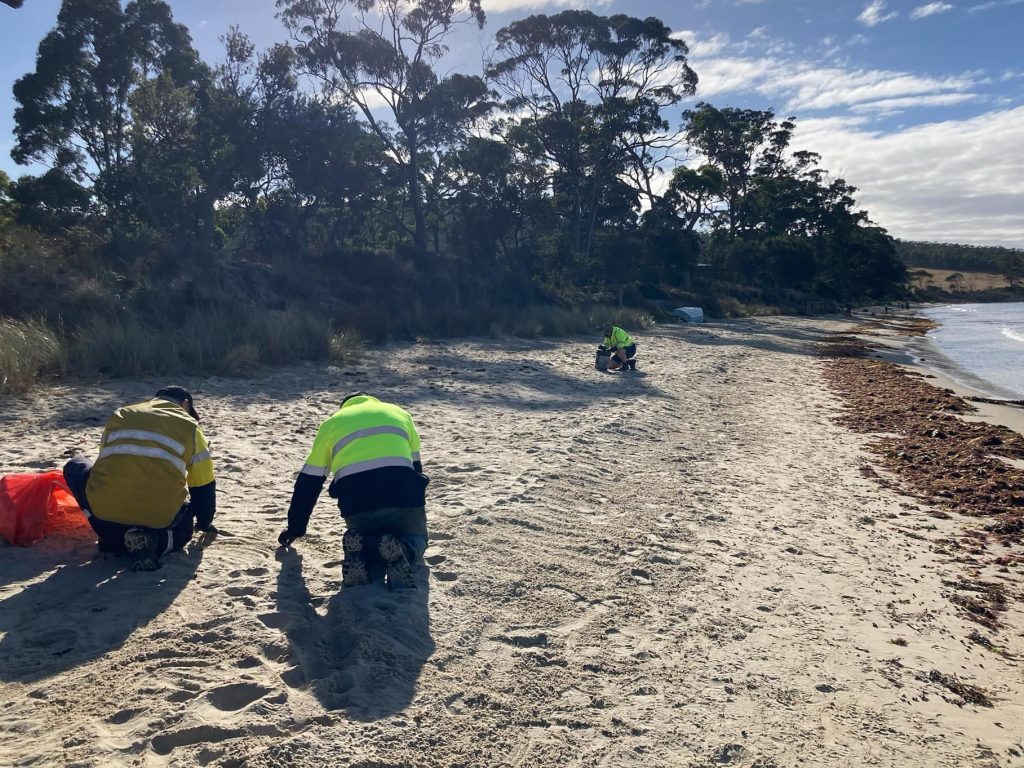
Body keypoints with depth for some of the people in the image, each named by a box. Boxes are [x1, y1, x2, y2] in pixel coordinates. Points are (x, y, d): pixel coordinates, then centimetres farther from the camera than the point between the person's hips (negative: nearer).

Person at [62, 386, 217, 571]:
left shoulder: (120, 415, 22)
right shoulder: (190, 427, 14)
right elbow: (204, 488, 17)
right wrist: (205, 525, 37)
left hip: (105, 509, 1)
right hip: (159, 518, -1)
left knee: (74, 467, 31)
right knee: (183, 528, 35)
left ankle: (113, 537, 14)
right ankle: (151, 540, -2)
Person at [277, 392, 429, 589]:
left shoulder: (331, 423, 26)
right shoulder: (400, 413, 28)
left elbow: (308, 483, 27)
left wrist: (295, 528, 37)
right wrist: (417, 503, 47)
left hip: (356, 501, 1)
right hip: (403, 494, 0)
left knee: (368, 536, 29)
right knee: (416, 538, 26)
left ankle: (362, 554, -7)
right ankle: (401, 551, -11)